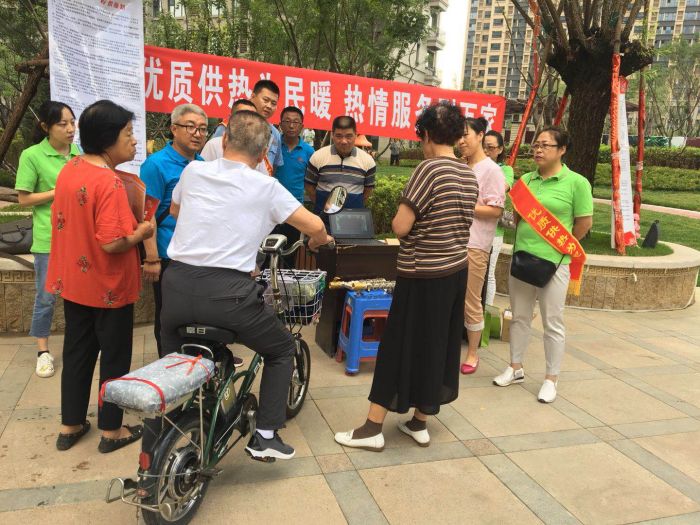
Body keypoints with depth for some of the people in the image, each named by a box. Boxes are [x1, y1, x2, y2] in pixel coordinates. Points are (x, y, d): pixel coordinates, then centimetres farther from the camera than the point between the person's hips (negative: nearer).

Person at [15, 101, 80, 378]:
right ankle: (43, 351, 20)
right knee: (46, 296, 6)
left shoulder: (78, 152, 5)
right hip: (49, 238, -4)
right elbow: (24, 198, -8)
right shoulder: (31, 156, -9)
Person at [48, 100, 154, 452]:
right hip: (108, 287, -8)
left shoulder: (68, 170, 2)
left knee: (77, 353, 19)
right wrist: (141, 233, -12)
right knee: (114, 357, 9)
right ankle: (111, 430, 23)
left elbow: (66, 222, 11)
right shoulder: (109, 182, -24)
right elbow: (112, 243, -28)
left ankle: (70, 426, 32)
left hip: (73, 281, 8)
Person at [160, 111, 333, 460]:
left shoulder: (193, 171, 10)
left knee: (170, 338, 38)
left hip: (177, 284, 4)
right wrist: (320, 240, 20)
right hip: (228, 293, -4)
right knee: (282, 349, 20)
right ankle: (265, 436, 17)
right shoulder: (265, 187, -1)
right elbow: (314, 226, -3)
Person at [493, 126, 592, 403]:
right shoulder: (526, 179, 7)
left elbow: (584, 223, -4)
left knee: (553, 323, 6)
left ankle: (551, 379, 20)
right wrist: (524, 240, 5)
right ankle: (515, 368, 32)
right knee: (519, 317, 16)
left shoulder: (576, 182, -8)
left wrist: (560, 246, 5)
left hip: (554, 262, -5)